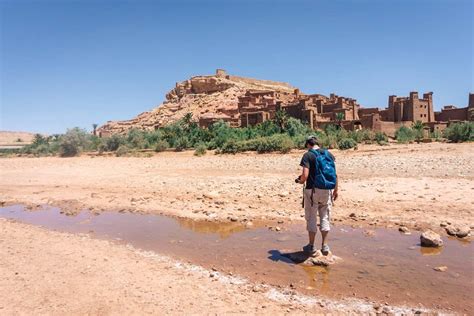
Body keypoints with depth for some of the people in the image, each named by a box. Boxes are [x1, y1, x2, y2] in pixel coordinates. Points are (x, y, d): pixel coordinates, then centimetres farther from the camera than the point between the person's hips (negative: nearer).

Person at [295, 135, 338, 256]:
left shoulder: (307, 155, -9)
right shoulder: (329, 154, 5)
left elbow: (305, 175, -18)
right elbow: (335, 174, 4)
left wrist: (300, 181, 3)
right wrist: (335, 190, 14)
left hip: (312, 190, -4)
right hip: (327, 190, 4)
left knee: (311, 218, 9)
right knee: (325, 218, 14)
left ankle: (311, 246, 17)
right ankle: (325, 246, 17)